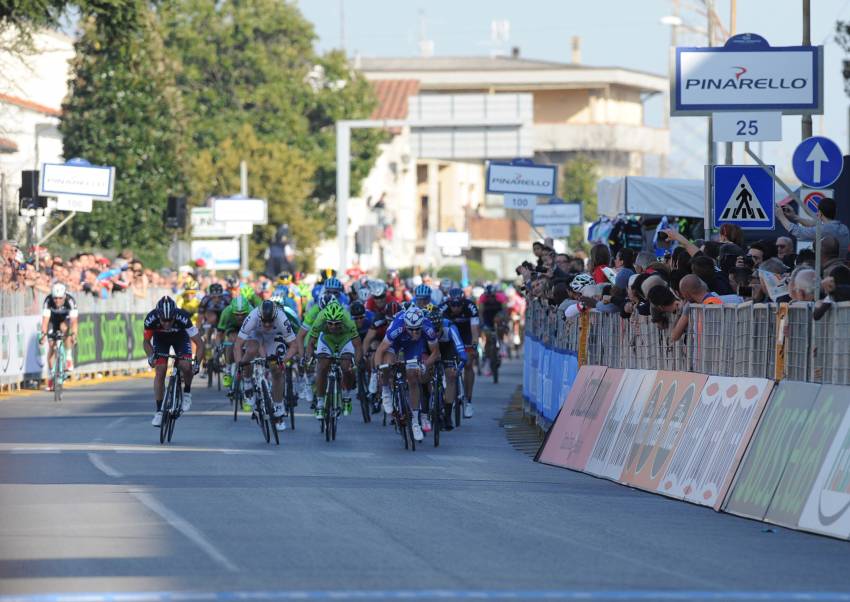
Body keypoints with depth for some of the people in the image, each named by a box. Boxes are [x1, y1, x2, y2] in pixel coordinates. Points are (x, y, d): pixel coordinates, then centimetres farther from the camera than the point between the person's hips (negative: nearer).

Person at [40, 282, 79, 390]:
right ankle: (51, 376, 4)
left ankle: (69, 358, -24)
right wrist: (43, 333, -54)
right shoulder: (48, 301, -32)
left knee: (64, 327, -35)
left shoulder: (70, 301, -35)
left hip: (66, 318, -1)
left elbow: (74, 320, -43)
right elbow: (45, 319, -39)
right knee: (51, 346, -8)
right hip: (53, 320, 1)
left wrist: (73, 334, -58)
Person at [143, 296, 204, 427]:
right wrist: (151, 356, -35)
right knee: (160, 371, -14)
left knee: (185, 366, -24)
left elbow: (199, 343, -33)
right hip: (160, 339, 1)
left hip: (180, 337, -1)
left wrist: (197, 363, -44)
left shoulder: (183, 318, -39)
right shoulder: (151, 319, -35)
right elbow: (146, 342, -16)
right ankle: (159, 411, -4)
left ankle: (187, 392, 6)